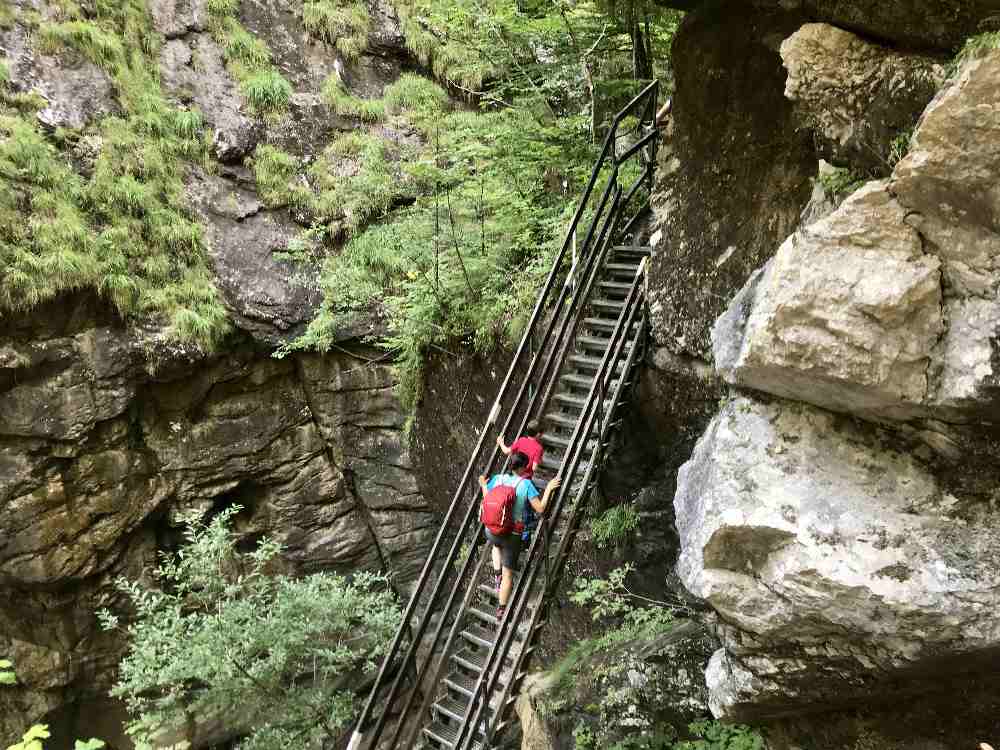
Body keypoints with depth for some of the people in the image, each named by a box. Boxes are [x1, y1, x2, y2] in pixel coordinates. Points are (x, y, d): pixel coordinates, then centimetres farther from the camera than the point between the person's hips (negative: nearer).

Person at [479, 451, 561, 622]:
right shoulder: (526, 484, -14)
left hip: (491, 531, 3)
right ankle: (501, 610, 20)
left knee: (496, 544, 42)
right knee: (508, 574, 13)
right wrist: (548, 489, -4)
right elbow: (540, 509, -14)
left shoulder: (497, 479, -4)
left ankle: (497, 573, 25)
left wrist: (483, 485, 27)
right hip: (512, 536, -3)